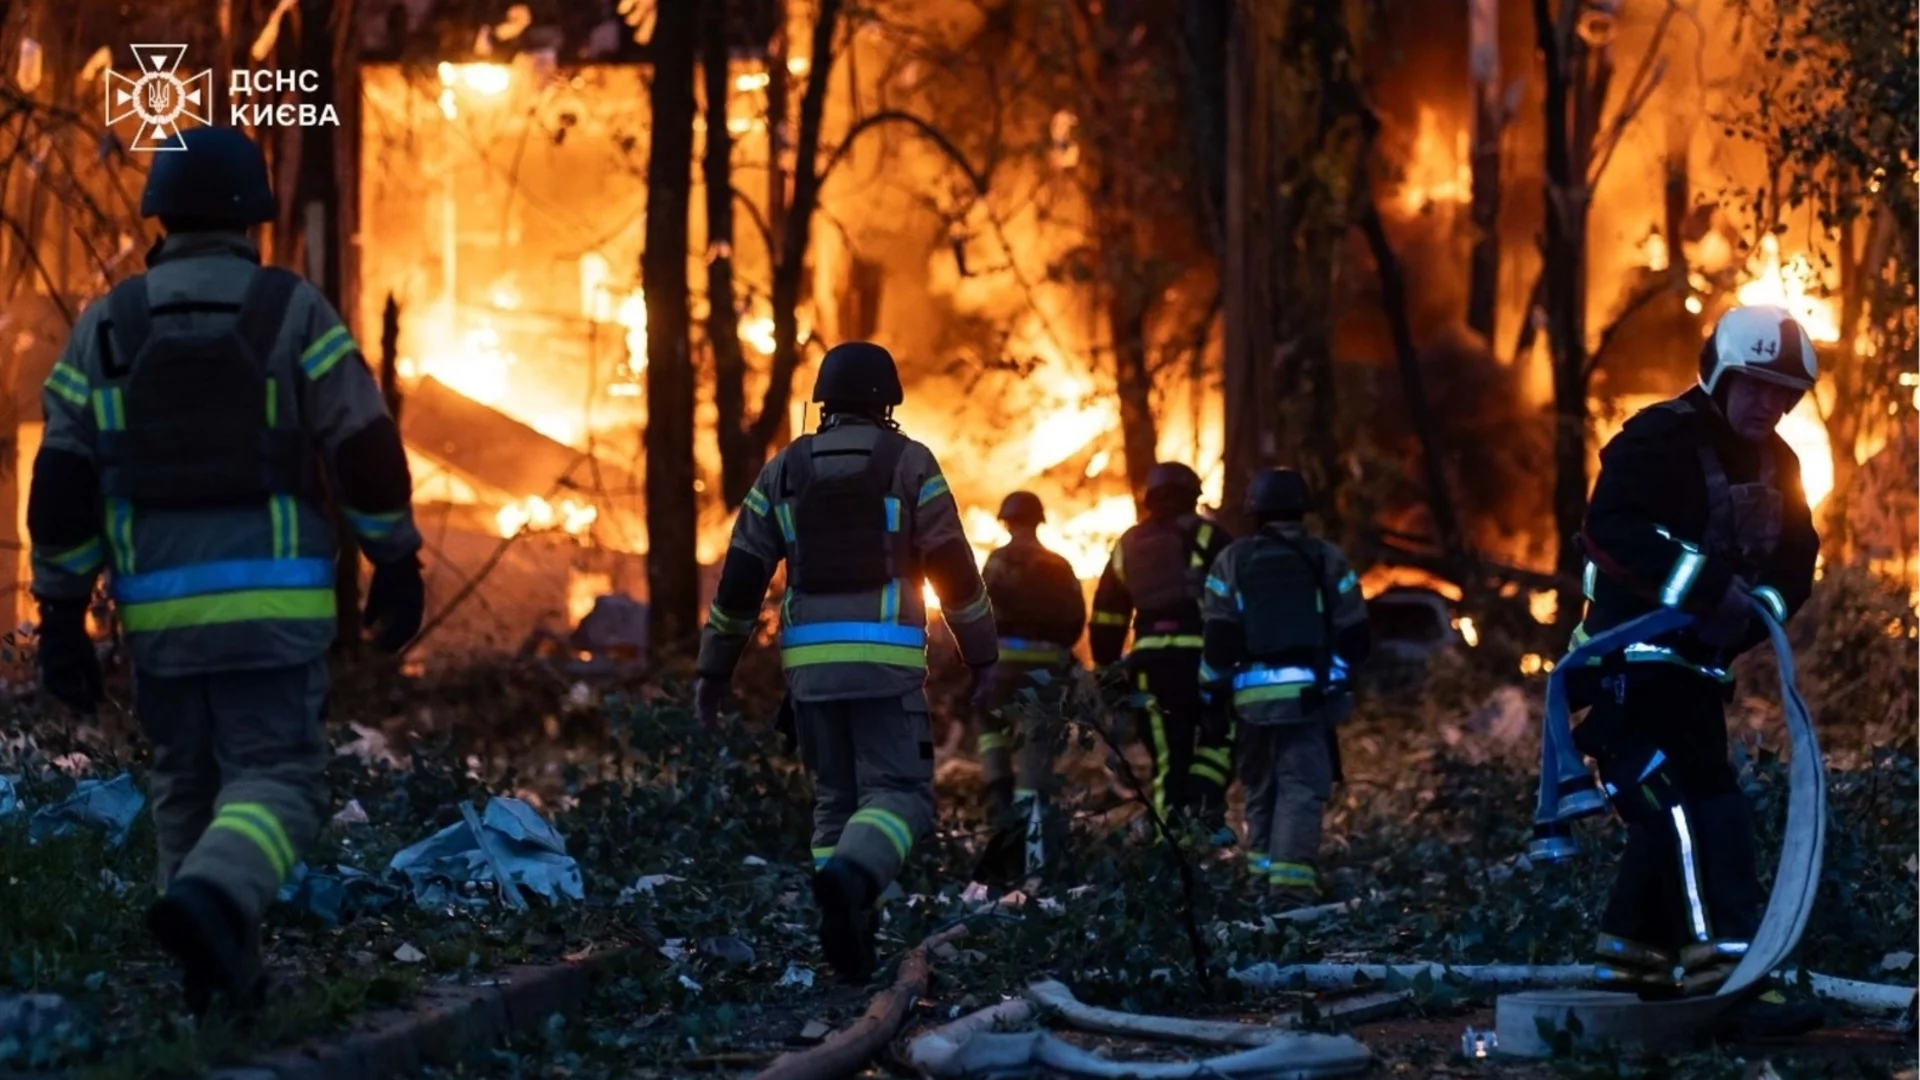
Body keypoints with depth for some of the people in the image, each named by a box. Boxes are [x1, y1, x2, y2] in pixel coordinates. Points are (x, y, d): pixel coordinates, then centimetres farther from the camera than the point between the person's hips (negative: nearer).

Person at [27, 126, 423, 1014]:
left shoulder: (105, 325, 4)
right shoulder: (295, 311, -2)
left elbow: (60, 484, 2)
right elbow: (367, 451, -5)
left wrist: (60, 620, 6)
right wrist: (398, 565, 7)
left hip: (160, 606, 3)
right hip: (272, 601, -3)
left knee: (189, 785, 20)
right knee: (275, 787, -3)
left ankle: (217, 978, 20)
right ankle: (209, 906, -32)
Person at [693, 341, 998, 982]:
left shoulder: (785, 470, 10)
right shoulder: (909, 464, 1)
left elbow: (740, 576, 8)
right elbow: (954, 568, -1)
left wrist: (713, 669, 14)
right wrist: (982, 656, 8)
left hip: (810, 662, 4)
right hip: (885, 661, -4)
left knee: (836, 799, 14)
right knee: (898, 795, -5)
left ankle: (851, 940, 3)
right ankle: (848, 879, -35)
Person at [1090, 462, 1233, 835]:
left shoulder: (1128, 546, 16)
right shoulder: (1207, 538, 1)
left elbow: (1106, 615, 18)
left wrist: (1105, 666, 24)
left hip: (1150, 659, 4)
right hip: (1201, 656, -4)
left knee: (1168, 754, 10)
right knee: (1219, 735, 9)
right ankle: (1203, 808, -13)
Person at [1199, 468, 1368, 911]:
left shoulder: (1233, 560, 4)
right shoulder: (1327, 559, 4)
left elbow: (1219, 639, -1)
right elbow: (1355, 637, 5)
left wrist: (1212, 690, 12)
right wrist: (1337, 667, 24)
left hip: (1254, 694, 1)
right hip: (1309, 693, -1)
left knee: (1261, 790, 16)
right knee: (1302, 788, -6)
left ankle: (1262, 884, 22)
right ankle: (1292, 887, -20)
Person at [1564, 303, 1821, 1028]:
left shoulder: (1776, 464, 10)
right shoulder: (1661, 439, -16)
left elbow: (1795, 559, 8)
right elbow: (1611, 528, -30)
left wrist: (1764, 604, -15)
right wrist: (1709, 582, -36)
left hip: (1703, 656, 9)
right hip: (1635, 650, -9)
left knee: (1675, 801, 13)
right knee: (1697, 794, -20)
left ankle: (1630, 950, 23)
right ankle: (1720, 952, -28)